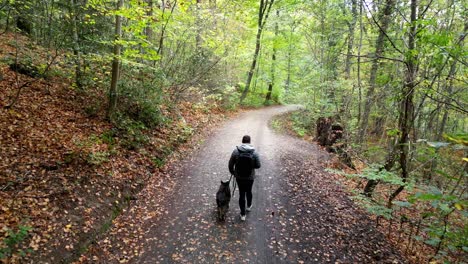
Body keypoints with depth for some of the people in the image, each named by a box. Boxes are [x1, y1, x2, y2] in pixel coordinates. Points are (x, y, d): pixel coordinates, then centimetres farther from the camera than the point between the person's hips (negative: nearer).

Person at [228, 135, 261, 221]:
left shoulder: (236, 151, -13)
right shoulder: (254, 152, -14)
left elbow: (230, 164, -7)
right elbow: (258, 165, -11)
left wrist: (232, 172, 11)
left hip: (239, 177, 0)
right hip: (250, 177, 0)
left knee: (241, 194, 12)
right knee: (249, 191, 25)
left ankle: (243, 214, 20)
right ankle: (249, 206, 48)